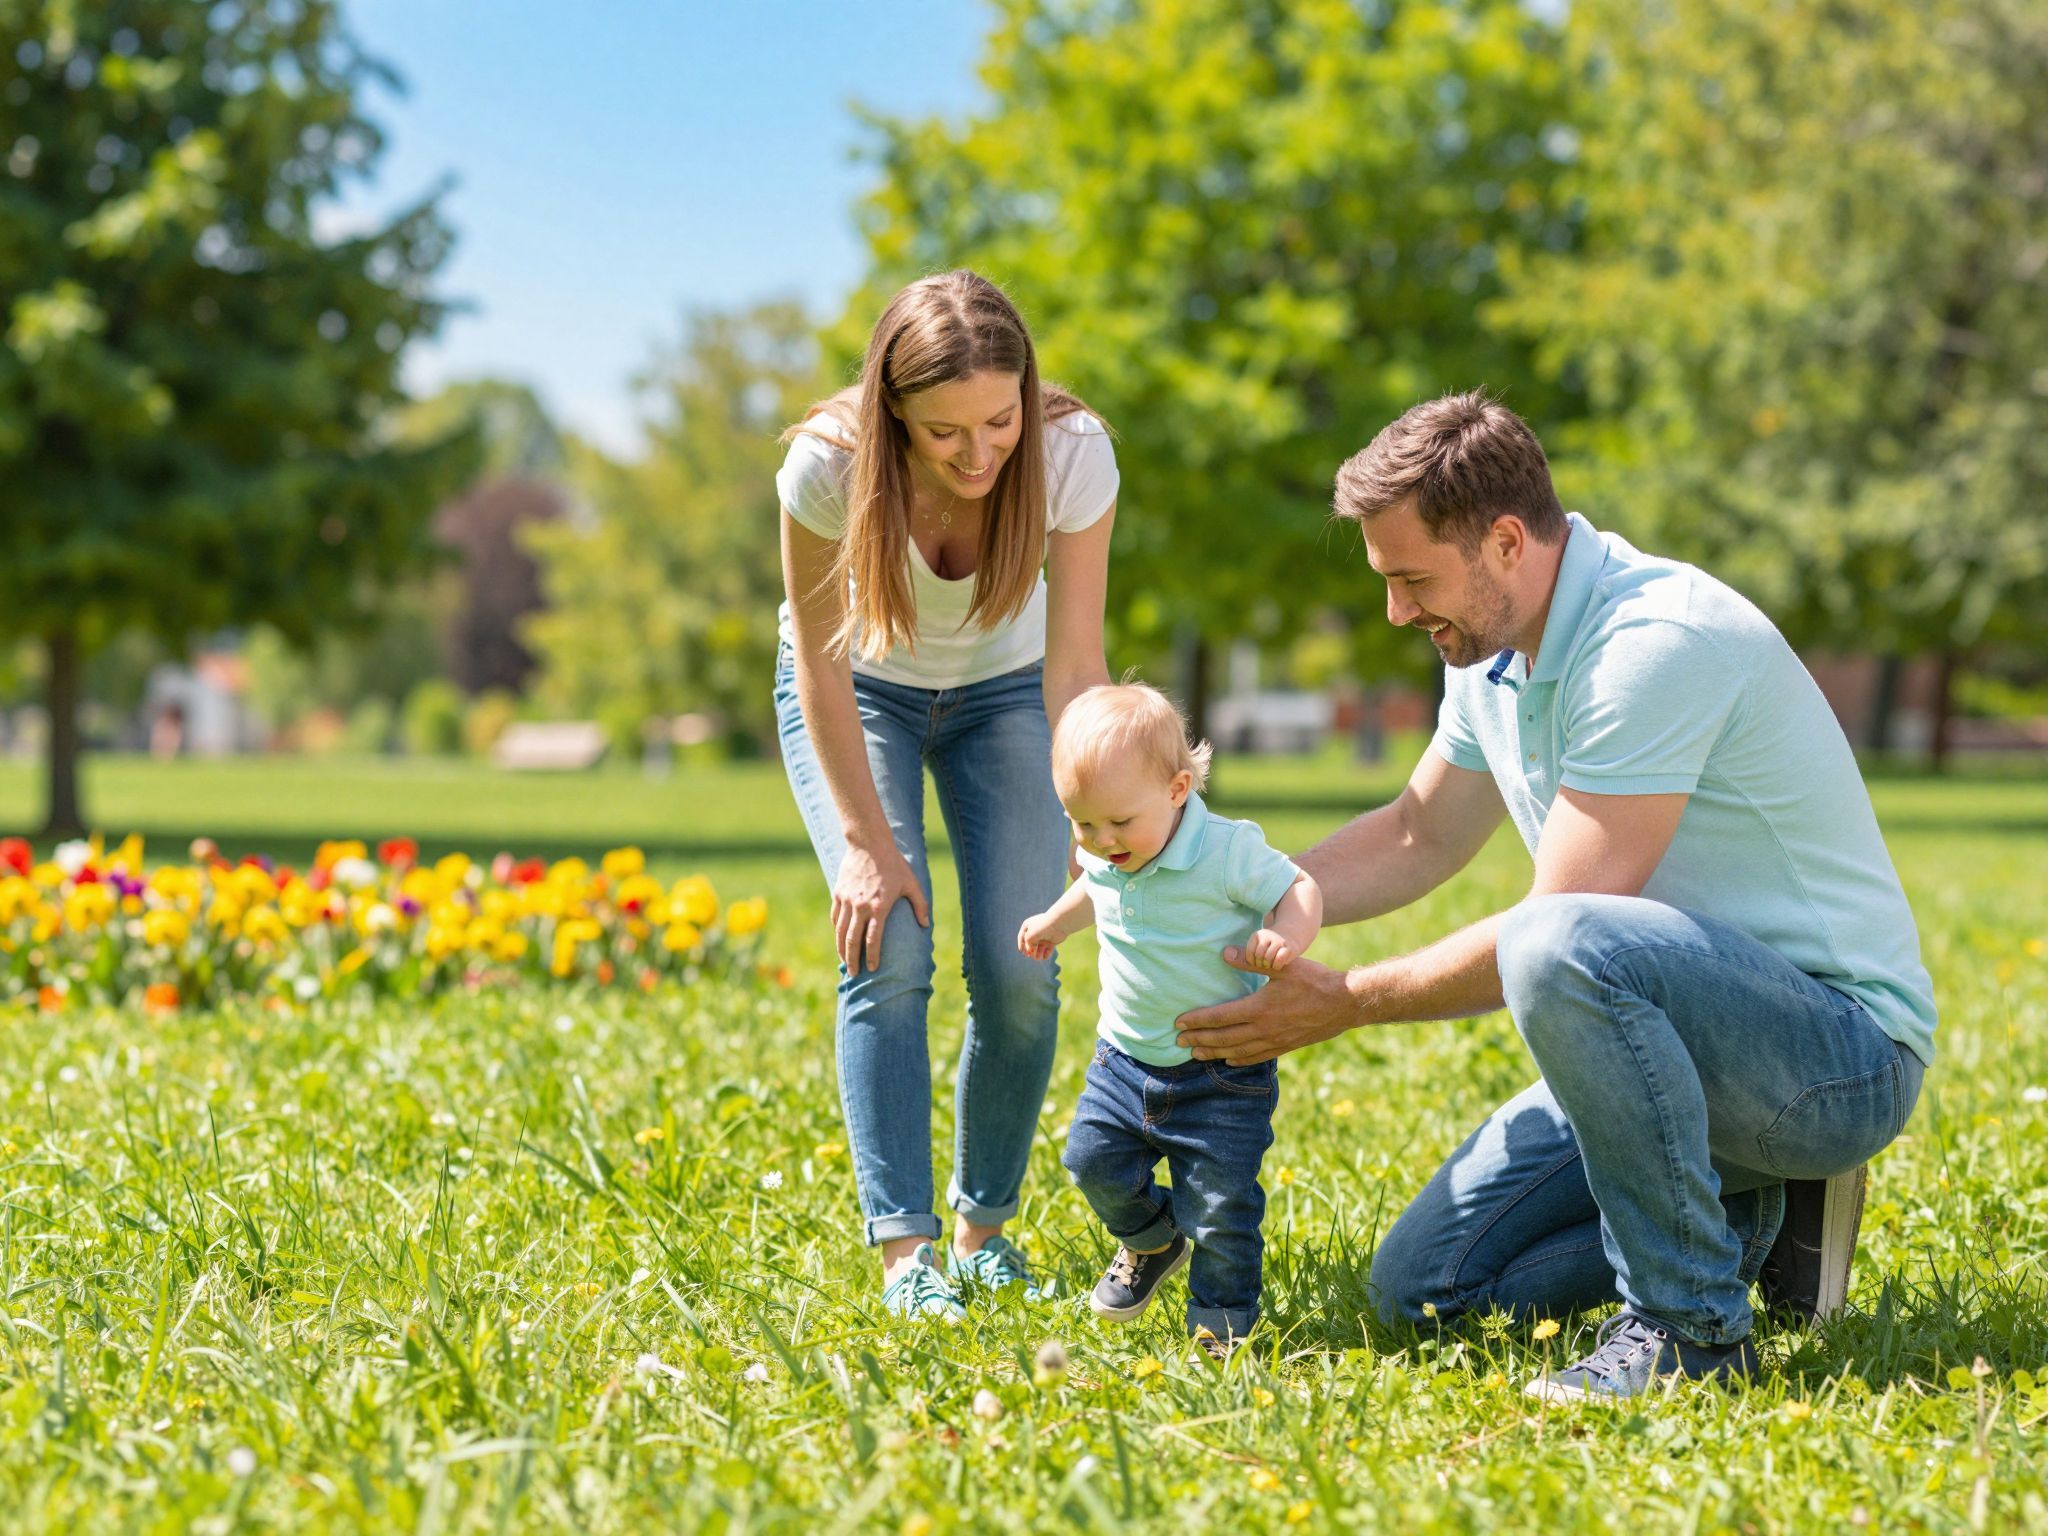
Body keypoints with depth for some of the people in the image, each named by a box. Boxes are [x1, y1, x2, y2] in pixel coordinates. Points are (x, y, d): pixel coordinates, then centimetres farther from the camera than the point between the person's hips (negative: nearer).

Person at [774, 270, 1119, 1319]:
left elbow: (1075, 664, -27)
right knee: (887, 949, -19)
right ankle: (903, 1248, -14)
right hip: (857, 693, -1)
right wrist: (865, 837, -23)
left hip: (1001, 692, 1)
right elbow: (819, 661, -21)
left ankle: (985, 1223, 11)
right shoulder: (830, 463, -34)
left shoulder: (1072, 453, -31)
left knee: (1019, 968, -10)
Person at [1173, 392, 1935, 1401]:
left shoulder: (1656, 643, -24)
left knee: (1564, 948, -38)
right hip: (1676, 1033, 9)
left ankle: (1692, 1325, -21)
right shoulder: (1493, 649, 5)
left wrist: (1342, 1003, -15)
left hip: (1842, 1051, -9)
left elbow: (1557, 927, -25)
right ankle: (1745, 1215, 15)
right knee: (1421, 1287, 4)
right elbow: (1419, 837, 21)